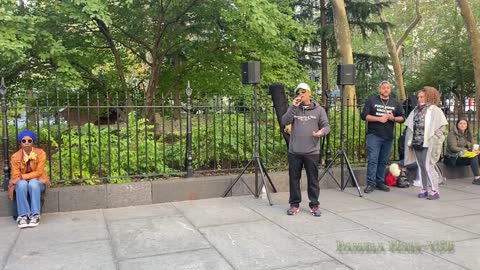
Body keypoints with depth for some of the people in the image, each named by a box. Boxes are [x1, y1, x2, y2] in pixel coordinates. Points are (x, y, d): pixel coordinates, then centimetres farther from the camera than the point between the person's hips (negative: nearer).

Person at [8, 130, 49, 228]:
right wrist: (13, 183, -28)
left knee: (33, 183, -36)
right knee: (22, 184, -35)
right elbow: (16, 176, -7)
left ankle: (35, 215, -33)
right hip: (22, 183, 1)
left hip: (37, 182, -1)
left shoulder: (40, 153, -10)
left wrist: (22, 176, -24)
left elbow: (39, 172, -14)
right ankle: (23, 215, -31)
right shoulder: (15, 157, -6)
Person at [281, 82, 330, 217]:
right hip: (294, 151, 2)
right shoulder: (293, 108, 7)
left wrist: (321, 132, -22)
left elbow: (326, 126, 1)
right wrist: (293, 107, -15)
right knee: (294, 178, 8)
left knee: (313, 179, 5)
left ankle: (314, 205, 16)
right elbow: (284, 121, -8)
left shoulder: (319, 109, 3)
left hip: (312, 151, -1)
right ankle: (294, 204, 19)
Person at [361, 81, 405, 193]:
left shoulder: (396, 103, 14)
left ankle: (380, 182, 18)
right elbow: (364, 115, -4)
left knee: (383, 161, 9)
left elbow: (402, 118, 13)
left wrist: (393, 118, -8)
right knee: (372, 160, -9)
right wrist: (379, 118, -14)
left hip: (388, 137, 4)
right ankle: (371, 183, -5)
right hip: (374, 135, -4)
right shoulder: (371, 100, 4)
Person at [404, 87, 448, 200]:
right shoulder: (416, 111, 14)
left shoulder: (435, 110, -2)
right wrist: (410, 141, 7)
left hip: (428, 144, -5)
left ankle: (434, 190, -2)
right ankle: (425, 188, 17)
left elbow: (441, 127, -6)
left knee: (429, 166, -9)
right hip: (416, 144, 6)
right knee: (421, 167, 9)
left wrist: (434, 141, -11)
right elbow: (410, 127, 16)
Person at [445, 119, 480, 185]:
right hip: (454, 158, -7)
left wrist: (474, 150, -13)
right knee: (474, 157, -29)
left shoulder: (468, 134, 15)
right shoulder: (452, 133, -6)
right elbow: (453, 148, -15)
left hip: (465, 156, 7)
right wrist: (467, 151, -21)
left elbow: (471, 147, 12)